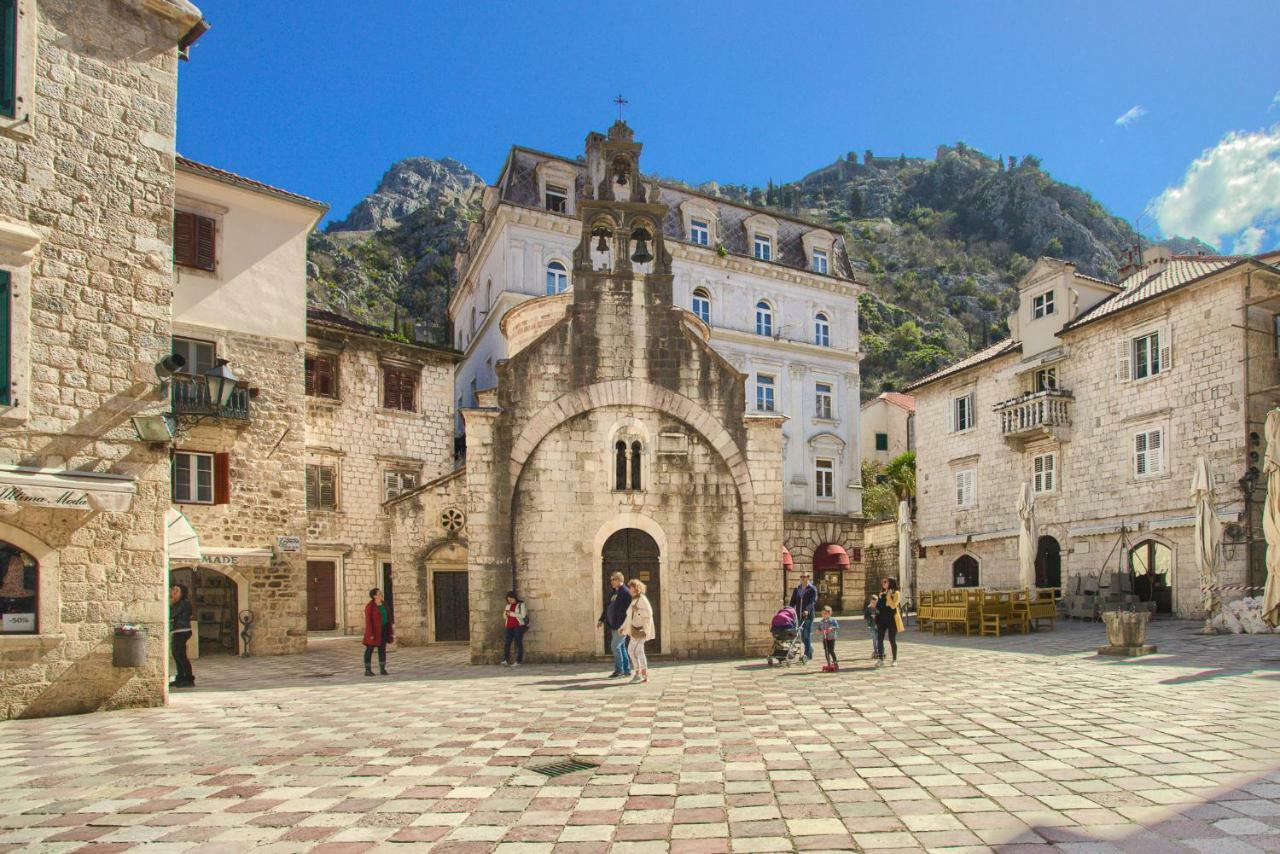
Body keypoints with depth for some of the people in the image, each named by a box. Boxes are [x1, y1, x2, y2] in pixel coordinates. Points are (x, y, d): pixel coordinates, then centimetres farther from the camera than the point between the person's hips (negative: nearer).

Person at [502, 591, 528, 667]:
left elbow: (523, 615, -11)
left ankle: (518, 661, -4)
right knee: (506, 643, -10)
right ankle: (506, 660, -14)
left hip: (518, 626, -5)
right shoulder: (508, 606, 16)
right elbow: (505, 617, 19)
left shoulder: (521, 605, -1)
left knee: (518, 643, -7)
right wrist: (505, 613, -4)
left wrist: (512, 614, -15)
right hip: (510, 627, 5)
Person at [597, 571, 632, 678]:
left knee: (615, 646, -9)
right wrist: (601, 620, 18)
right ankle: (626, 670, 17)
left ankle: (619, 669, 1)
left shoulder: (626, 593, -14)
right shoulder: (614, 593, 15)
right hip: (614, 625, 9)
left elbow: (628, 610, -20)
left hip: (621, 626, -9)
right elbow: (607, 607, 21)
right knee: (621, 647, 11)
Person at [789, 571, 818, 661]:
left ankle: (807, 655, -4)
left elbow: (813, 601, -14)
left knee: (807, 635, -7)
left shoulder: (812, 589, -1)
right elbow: (793, 601, 14)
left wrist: (807, 610, -29)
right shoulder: (796, 589, 14)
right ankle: (810, 650, 25)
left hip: (808, 615, -5)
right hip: (799, 616, 5)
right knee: (802, 636, 9)